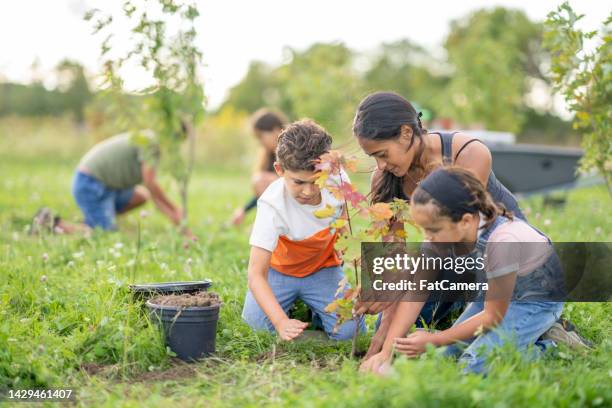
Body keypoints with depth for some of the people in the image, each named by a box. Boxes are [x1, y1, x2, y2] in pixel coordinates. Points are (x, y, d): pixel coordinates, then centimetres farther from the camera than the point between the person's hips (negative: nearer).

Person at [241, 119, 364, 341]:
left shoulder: (337, 179, -24)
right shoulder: (272, 206, -35)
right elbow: (256, 274, -38)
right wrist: (281, 322, -50)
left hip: (322, 267, 2)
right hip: (281, 269, -2)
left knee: (349, 330, -19)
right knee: (257, 320, -26)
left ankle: (313, 307, 14)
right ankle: (293, 305, 7)